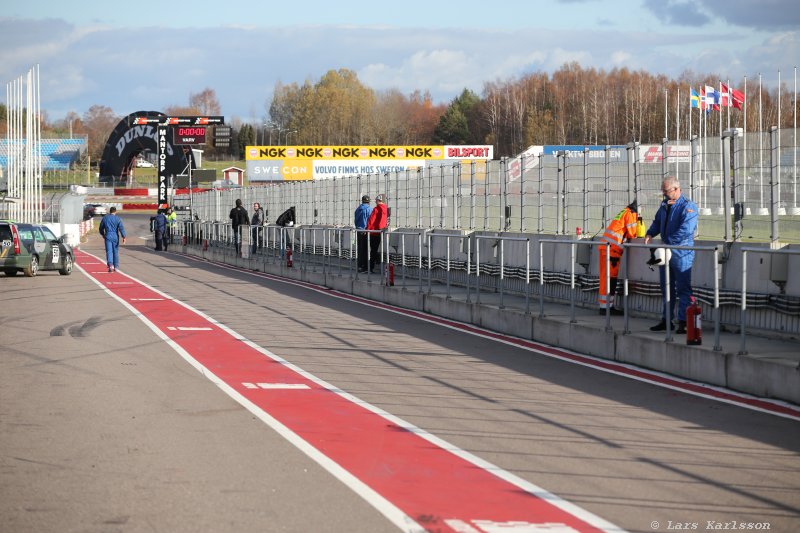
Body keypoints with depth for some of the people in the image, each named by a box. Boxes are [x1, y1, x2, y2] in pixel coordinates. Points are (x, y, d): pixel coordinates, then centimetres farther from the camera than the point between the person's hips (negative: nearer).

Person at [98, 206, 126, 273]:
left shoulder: (105, 218, 5)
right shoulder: (118, 219, -2)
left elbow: (101, 228, 15)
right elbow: (121, 228, -10)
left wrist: (103, 234, 31)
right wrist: (123, 237, -10)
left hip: (108, 237, 0)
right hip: (115, 237, 0)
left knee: (109, 251, -6)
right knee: (115, 252, 12)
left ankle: (110, 265, -27)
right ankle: (116, 267, 18)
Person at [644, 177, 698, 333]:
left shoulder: (688, 206, -13)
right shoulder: (665, 205, 13)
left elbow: (685, 230, -23)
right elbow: (657, 222, 22)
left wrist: (668, 242, -25)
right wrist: (649, 234, 2)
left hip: (681, 253, -8)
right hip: (666, 251, 8)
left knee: (683, 288, -5)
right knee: (666, 287, 14)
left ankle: (683, 322, -4)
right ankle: (666, 320, 21)